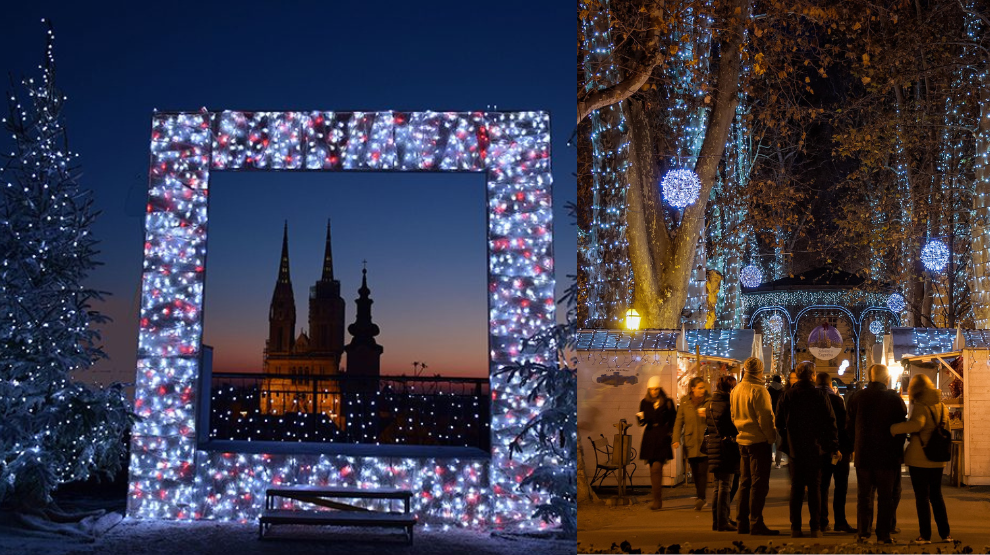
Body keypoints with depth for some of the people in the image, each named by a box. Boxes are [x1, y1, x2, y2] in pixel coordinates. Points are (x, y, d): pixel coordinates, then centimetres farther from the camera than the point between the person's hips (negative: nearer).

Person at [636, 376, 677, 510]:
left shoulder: (667, 402, 0)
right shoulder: (645, 403, 8)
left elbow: (674, 420, 4)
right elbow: (642, 421, 7)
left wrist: (670, 433, -6)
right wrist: (640, 418, -14)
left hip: (662, 438, -4)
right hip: (649, 438, 4)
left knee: (656, 469, -14)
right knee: (654, 470, 9)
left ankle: (657, 500, -11)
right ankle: (658, 499, 18)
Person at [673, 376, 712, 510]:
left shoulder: (709, 400, 2)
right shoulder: (684, 401, 6)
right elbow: (679, 421, 8)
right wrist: (676, 439, 0)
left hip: (705, 441, -2)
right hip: (691, 442, 2)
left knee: (702, 471, -10)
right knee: (695, 472, 8)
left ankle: (701, 498, -8)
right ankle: (701, 498, 20)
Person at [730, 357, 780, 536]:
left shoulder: (735, 390, 11)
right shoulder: (758, 390, -15)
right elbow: (764, 417, -17)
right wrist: (772, 437, -8)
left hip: (742, 440, 8)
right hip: (758, 440, -8)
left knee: (745, 482, 15)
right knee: (759, 483, -4)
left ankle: (742, 522, 18)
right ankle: (756, 524, -4)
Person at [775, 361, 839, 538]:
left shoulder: (787, 396, 0)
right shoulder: (820, 395, -6)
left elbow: (779, 423, 4)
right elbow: (830, 422, -5)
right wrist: (833, 447, 1)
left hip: (794, 450, 2)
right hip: (815, 449, -1)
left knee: (796, 488, 7)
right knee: (814, 487, 5)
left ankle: (795, 528, 7)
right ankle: (815, 528, 6)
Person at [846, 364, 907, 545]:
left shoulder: (857, 398, -1)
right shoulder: (895, 399, -6)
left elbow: (849, 427, 4)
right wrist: (898, 450, 10)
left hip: (863, 455, 2)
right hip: (888, 455, -2)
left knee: (864, 495, 9)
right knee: (886, 496, 5)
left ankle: (862, 532, 10)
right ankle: (883, 534, 5)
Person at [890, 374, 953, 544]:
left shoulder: (920, 406, -14)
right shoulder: (942, 406, 9)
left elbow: (916, 424, -33)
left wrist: (893, 429, -25)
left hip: (919, 459, -6)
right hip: (937, 460, 6)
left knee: (922, 497, 1)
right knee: (936, 495, 16)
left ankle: (925, 535, 4)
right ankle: (945, 534, 16)